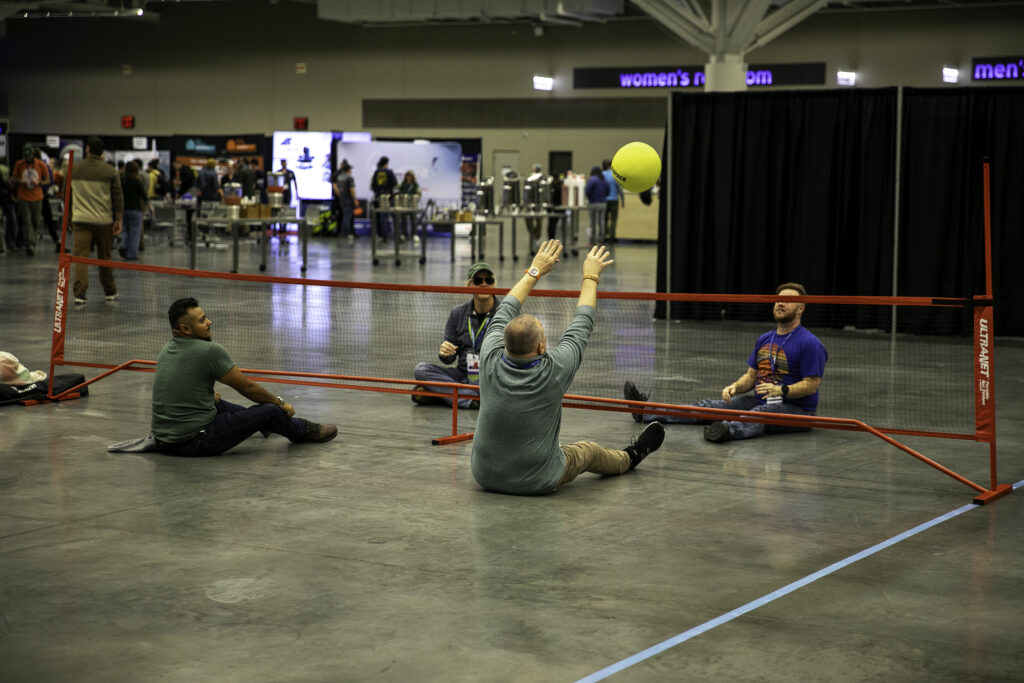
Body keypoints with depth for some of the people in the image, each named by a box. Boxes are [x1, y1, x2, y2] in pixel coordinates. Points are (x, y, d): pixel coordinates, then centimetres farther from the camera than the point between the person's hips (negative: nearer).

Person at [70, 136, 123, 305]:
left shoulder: (74, 169, 4)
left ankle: (80, 293, -17)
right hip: (104, 221, 0)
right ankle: (110, 292, 25)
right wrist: (118, 219, 4)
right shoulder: (110, 171, -3)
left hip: (80, 220, 0)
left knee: (81, 256, -4)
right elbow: (118, 196, -3)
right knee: (104, 257, 13)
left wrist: (69, 218, 23)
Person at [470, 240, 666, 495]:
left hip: (484, 475, 3)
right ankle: (630, 457, 54)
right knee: (589, 450, 24)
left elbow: (505, 312, 0)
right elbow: (582, 325, -9)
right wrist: (590, 276, 5)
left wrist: (534, 272, 11)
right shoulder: (554, 371, -26)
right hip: (537, 483, -3)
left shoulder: (490, 361, -19)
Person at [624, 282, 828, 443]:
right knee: (709, 406, -4)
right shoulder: (764, 339, 16)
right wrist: (734, 387, -5)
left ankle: (727, 430, -73)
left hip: (795, 408, -8)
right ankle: (646, 412, -11)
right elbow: (751, 375, 17)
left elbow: (812, 385, -15)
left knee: (760, 413, -41)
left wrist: (781, 391, -29)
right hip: (759, 401, 8)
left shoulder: (810, 344, -9)